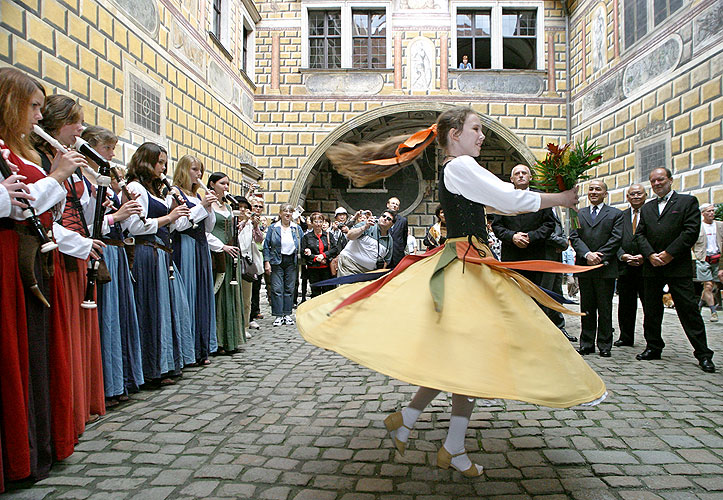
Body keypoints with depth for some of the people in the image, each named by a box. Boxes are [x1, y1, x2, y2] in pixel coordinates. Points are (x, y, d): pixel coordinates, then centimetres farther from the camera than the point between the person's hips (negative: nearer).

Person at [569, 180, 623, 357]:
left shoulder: (615, 214, 7)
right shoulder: (578, 214, 13)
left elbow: (616, 239, -3)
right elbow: (574, 237, 3)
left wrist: (599, 256, -14)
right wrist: (587, 254, -13)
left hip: (605, 267, -2)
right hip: (584, 267, 2)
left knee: (605, 308, 2)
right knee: (586, 308, 7)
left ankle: (604, 345, 11)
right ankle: (587, 344, 14)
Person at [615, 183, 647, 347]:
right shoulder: (620, 216, 12)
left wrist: (644, 256, -15)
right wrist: (623, 255, -9)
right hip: (625, 267, 3)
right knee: (625, 305, 9)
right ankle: (626, 337, 20)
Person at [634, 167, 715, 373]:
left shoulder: (688, 201, 3)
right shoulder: (647, 208, 17)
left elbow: (691, 231, -7)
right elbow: (640, 234, 10)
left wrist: (669, 253, -13)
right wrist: (650, 255, -7)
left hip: (678, 266, -5)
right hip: (652, 266, 5)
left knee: (688, 308, -5)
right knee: (651, 309, 9)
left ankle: (703, 353, 3)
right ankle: (653, 347, 20)